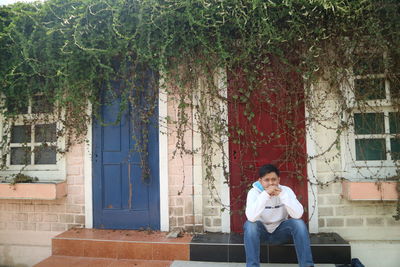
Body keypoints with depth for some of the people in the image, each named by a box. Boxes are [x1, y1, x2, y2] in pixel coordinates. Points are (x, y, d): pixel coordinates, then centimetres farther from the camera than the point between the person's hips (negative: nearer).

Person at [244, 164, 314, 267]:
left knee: (298, 223, -25)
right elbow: (251, 217, -36)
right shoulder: (254, 192, -18)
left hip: (280, 231, 2)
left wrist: (283, 195, -36)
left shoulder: (286, 190, -12)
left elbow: (298, 215, -27)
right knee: (250, 224, -33)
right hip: (261, 232, -1)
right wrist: (265, 195, -41)